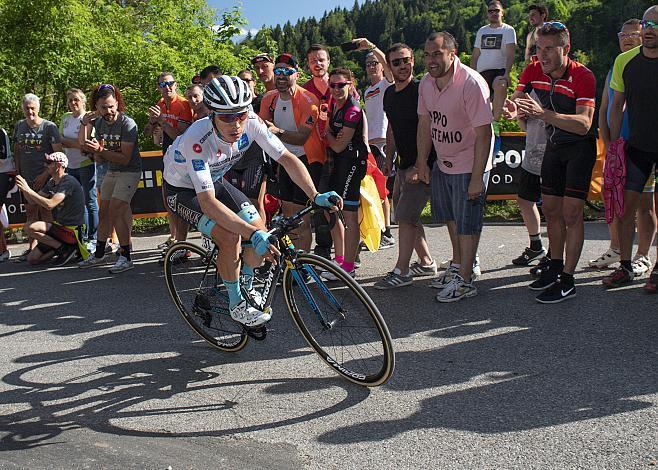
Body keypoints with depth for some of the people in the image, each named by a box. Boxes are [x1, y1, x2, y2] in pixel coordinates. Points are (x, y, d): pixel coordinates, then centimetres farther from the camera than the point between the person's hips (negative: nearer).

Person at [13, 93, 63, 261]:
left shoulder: (49, 126, -5)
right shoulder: (19, 126, 10)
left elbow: (58, 153, -8)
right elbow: (16, 151, 18)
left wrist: (45, 174, -13)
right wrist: (18, 172, 7)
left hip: (44, 177, -5)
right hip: (26, 177, 5)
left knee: (45, 211, -5)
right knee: (30, 212, 10)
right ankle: (32, 247, 17)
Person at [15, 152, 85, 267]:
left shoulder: (68, 182, -18)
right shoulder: (52, 182, 12)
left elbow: (50, 204, -29)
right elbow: (33, 200, 13)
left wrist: (29, 190, -25)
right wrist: (23, 189, -5)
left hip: (72, 230, -9)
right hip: (59, 226, 9)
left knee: (30, 227, -23)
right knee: (32, 259, 5)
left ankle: (64, 249, -11)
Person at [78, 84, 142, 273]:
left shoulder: (127, 124, -20)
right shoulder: (99, 123, 2)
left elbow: (125, 158, -23)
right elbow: (100, 157, 3)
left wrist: (100, 150, -31)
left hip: (129, 171, -7)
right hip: (111, 171, 7)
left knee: (115, 211, -16)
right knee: (104, 212, 9)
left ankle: (126, 258, -10)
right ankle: (99, 254, 22)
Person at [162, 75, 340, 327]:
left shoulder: (252, 122, -24)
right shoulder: (197, 140, -38)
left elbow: (286, 158, -19)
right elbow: (207, 201, -42)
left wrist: (316, 196, -33)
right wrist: (252, 234, -51)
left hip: (215, 181, 5)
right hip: (183, 190, -5)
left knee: (260, 231, -10)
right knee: (230, 236, -26)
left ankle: (247, 289, 18)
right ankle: (236, 304, -3)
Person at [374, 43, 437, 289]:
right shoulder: (389, 93, 10)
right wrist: (389, 158, 16)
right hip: (404, 164, 9)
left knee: (405, 215, -9)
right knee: (404, 213, 15)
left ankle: (402, 272, 0)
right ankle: (426, 262, 28)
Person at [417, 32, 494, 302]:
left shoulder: (471, 83, -23)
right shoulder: (426, 83, -1)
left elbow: (483, 133, -23)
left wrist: (477, 177, -24)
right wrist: (421, 163, 10)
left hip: (469, 166, -7)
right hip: (442, 163, 8)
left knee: (467, 223, -1)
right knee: (450, 218, 20)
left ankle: (465, 280, 10)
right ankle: (457, 265, 39)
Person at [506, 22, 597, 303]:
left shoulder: (582, 76, -25)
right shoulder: (533, 71, -7)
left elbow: (584, 124, -36)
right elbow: (517, 104, -5)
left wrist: (544, 114, -50)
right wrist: (512, 107, -31)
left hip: (580, 147, -6)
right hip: (553, 145, 6)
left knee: (571, 213, -10)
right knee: (550, 209, 11)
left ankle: (567, 281, -5)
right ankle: (555, 267, 25)